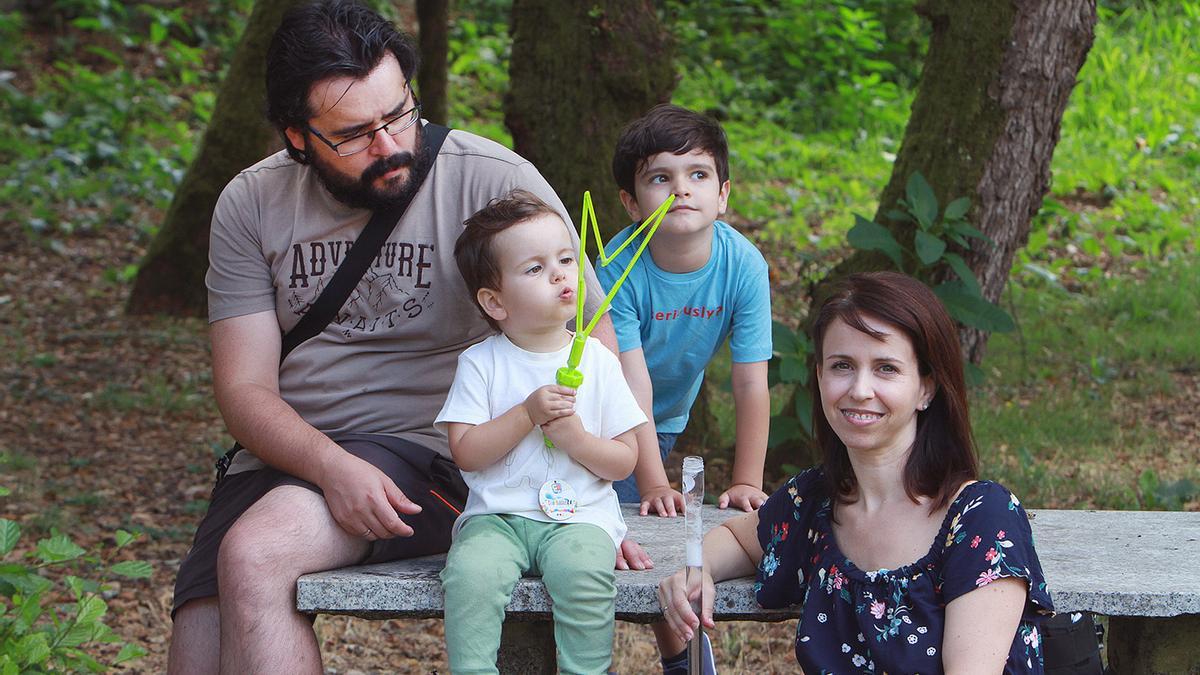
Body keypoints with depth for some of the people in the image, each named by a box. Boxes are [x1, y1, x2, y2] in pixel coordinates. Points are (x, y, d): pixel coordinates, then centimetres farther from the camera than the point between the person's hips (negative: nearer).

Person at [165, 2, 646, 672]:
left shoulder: (495, 181, -7)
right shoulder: (251, 205, 3)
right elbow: (244, 386, -1)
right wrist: (331, 466, -22)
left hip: (423, 448, -4)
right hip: (288, 458, 4)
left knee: (253, 556, -29)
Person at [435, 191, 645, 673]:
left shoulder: (597, 362, 5)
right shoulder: (480, 363, 3)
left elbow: (625, 461, 6)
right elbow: (465, 452, -5)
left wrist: (578, 441, -14)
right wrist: (528, 413, -14)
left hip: (580, 514, 0)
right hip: (497, 515, 0)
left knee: (583, 572, -31)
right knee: (470, 573, -30)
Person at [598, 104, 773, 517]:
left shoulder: (744, 266, -24)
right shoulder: (619, 266, -30)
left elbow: (751, 383, -20)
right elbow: (632, 383, -32)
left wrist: (746, 483, -22)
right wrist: (654, 486, -36)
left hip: (667, 419, 2)